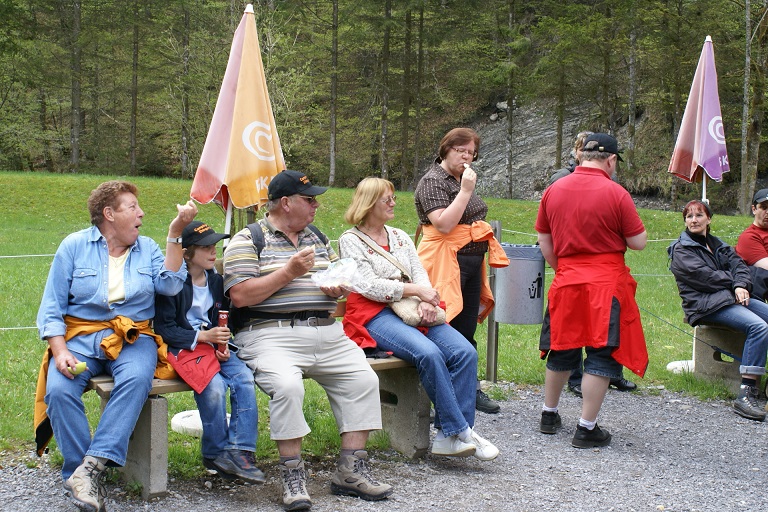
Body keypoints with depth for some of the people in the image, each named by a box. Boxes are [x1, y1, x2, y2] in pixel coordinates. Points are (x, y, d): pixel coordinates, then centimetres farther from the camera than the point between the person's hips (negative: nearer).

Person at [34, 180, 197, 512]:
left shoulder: (147, 248, 14)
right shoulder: (74, 246, 7)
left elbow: (169, 285, -5)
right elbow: (51, 307, 4)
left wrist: (175, 233, -7)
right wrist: (60, 351, -13)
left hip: (132, 338, 1)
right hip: (81, 336, 0)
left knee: (137, 379, -33)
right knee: (59, 389, -30)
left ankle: (91, 468, -37)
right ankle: (83, 478, -23)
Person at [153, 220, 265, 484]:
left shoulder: (216, 281, 15)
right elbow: (163, 328, -9)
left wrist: (223, 345, 2)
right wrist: (203, 337, -17)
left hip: (213, 345, 6)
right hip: (183, 348, -6)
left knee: (244, 378, -24)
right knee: (214, 385, -32)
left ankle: (240, 451, -25)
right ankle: (215, 453, -12)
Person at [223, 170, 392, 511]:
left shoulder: (317, 238, 21)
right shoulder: (248, 240, 0)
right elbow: (240, 296, -11)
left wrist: (339, 287, 1)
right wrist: (290, 271, -12)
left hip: (327, 333, 6)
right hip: (272, 334, -6)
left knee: (364, 380, -11)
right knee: (287, 385, -32)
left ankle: (351, 470, -5)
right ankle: (292, 476, -18)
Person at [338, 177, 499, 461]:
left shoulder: (400, 236, 23)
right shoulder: (350, 241, 4)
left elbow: (420, 274, 13)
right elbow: (370, 286, -8)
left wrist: (427, 301, -10)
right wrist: (417, 290, -12)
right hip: (375, 316, -6)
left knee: (465, 352, -20)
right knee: (428, 353, -33)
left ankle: (448, 437, -20)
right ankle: (460, 430, -23)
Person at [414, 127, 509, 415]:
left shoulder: (464, 180, 18)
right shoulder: (432, 181, -10)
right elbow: (444, 224, -21)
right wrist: (466, 191, -20)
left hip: (472, 263, 9)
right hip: (448, 263, -9)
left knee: (467, 330, 14)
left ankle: (470, 389, 21)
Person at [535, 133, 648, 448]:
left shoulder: (554, 190, 4)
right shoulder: (616, 194, -11)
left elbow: (544, 240, 11)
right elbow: (639, 242, -6)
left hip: (566, 282, 5)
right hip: (608, 285, -5)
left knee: (561, 350, 19)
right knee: (602, 354, 2)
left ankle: (549, 415, 31)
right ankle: (587, 429, 2)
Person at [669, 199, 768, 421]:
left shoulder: (716, 244, 24)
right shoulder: (681, 249, 3)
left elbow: (738, 264, 9)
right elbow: (704, 276, -11)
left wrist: (741, 285, -11)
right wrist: (732, 281, -2)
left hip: (732, 297, 8)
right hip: (706, 305, -7)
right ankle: (746, 394, -36)